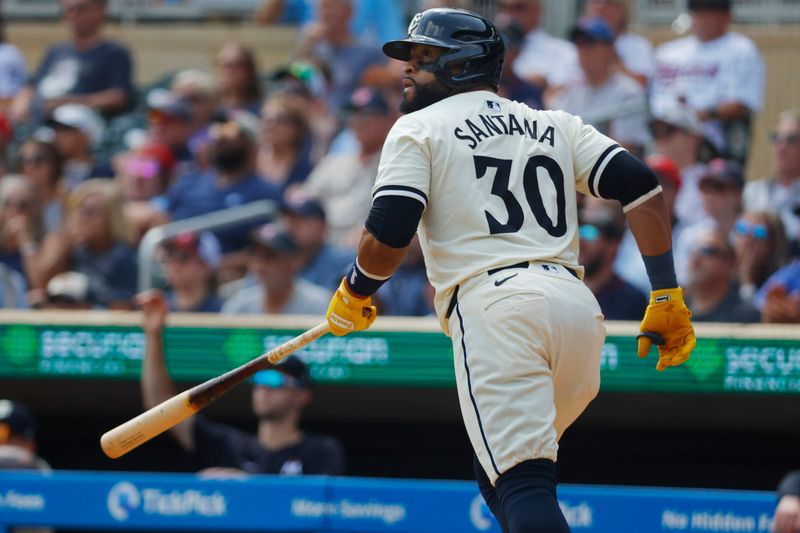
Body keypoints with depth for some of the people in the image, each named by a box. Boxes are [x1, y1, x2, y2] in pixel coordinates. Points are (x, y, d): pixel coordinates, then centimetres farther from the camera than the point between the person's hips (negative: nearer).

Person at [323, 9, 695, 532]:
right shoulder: (556, 126, 24)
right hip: (579, 309, 6)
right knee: (501, 473, 23)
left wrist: (355, 293, 17)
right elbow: (641, 187, 11)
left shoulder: (419, 129, 10)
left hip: (496, 308, -6)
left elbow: (388, 238, -3)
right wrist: (667, 295, 10)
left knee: (521, 484, -15)